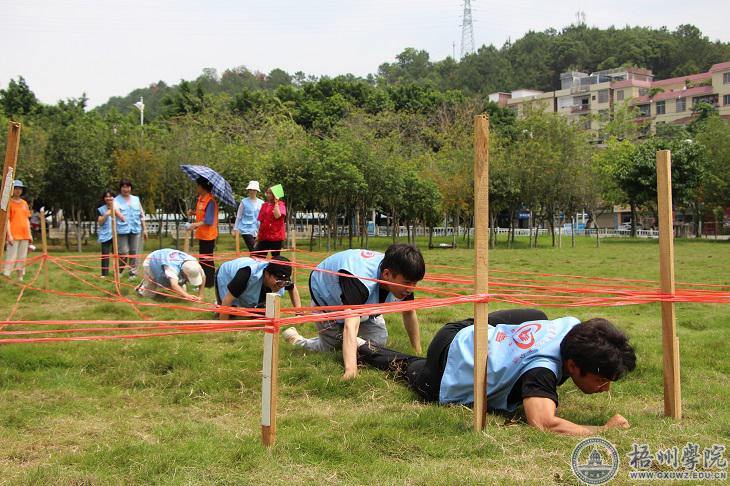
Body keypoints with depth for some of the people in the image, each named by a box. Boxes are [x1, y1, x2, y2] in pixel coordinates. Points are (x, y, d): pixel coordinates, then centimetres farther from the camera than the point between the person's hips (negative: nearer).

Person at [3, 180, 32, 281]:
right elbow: (7, 220, -6)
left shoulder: (25, 203, 15)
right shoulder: (9, 202, -1)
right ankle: (6, 277, -8)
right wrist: (9, 235, -13)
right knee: (11, 257, -9)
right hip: (13, 235, -6)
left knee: (22, 257, 8)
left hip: (24, 235, 6)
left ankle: (20, 278, 15)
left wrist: (29, 234, 14)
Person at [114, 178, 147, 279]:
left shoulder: (136, 199, 15)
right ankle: (119, 271, 13)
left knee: (134, 252, 4)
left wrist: (144, 229, 13)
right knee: (123, 252, -8)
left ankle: (133, 272, 12)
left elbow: (141, 215, 18)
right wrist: (119, 214, -46)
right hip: (122, 229, -4)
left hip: (135, 229, 4)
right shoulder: (117, 200, 1)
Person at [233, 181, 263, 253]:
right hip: (246, 229, -4)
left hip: (255, 230, 4)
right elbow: (238, 216, 3)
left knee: (252, 250, 7)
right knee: (253, 250, -15)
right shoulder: (244, 202, -2)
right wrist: (235, 228, 2)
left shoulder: (261, 203, 7)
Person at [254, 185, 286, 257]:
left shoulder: (280, 204, -1)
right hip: (264, 236, 5)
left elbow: (277, 216, -19)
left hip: (275, 236, -5)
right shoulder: (264, 205, 14)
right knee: (258, 256, -3)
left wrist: (276, 203, -12)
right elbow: (261, 221, 17)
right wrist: (258, 235, 14)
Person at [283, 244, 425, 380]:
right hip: (326, 298, -6)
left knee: (378, 342, -3)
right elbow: (350, 326, -59)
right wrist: (350, 369, -72)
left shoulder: (402, 277, -27)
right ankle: (296, 340, 28)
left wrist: (418, 353, -8)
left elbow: (409, 313, -9)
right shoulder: (358, 280, -49)